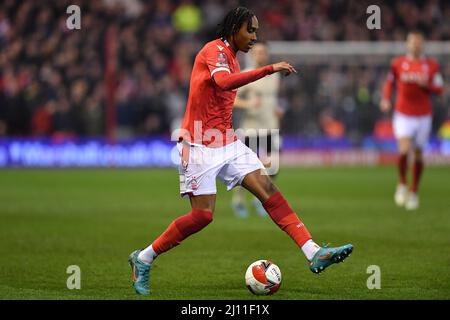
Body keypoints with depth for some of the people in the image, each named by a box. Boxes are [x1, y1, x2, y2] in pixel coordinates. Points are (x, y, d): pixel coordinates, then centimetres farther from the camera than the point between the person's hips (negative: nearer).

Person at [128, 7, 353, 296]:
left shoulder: (230, 57, 16)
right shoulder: (215, 50, -13)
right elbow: (224, 82, -34)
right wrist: (269, 70, -35)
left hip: (227, 144, 9)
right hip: (200, 146, -9)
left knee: (269, 190, -5)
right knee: (203, 215, -10)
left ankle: (314, 253, -11)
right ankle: (144, 258, 6)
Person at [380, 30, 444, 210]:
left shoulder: (431, 66, 3)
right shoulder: (398, 64, 2)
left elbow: (439, 89, 3)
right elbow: (389, 83, 12)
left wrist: (426, 84, -16)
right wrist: (386, 99, -5)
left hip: (423, 116, 1)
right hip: (403, 114, -1)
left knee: (418, 155, 6)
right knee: (404, 150, -19)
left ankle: (414, 191, 23)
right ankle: (402, 185, 5)